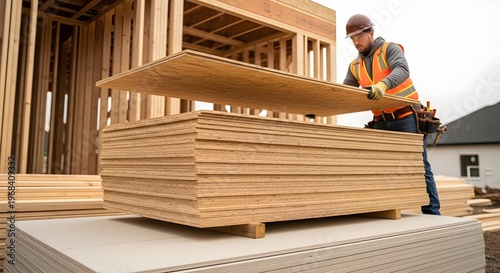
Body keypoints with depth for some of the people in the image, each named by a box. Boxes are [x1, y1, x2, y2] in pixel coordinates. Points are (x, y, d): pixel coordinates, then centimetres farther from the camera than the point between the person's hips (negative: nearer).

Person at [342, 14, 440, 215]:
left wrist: (382, 85, -46)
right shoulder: (355, 66, 10)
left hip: (406, 118, -5)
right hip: (381, 123, 6)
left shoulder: (389, 49, -5)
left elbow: (402, 70, -25)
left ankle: (431, 213, 1)